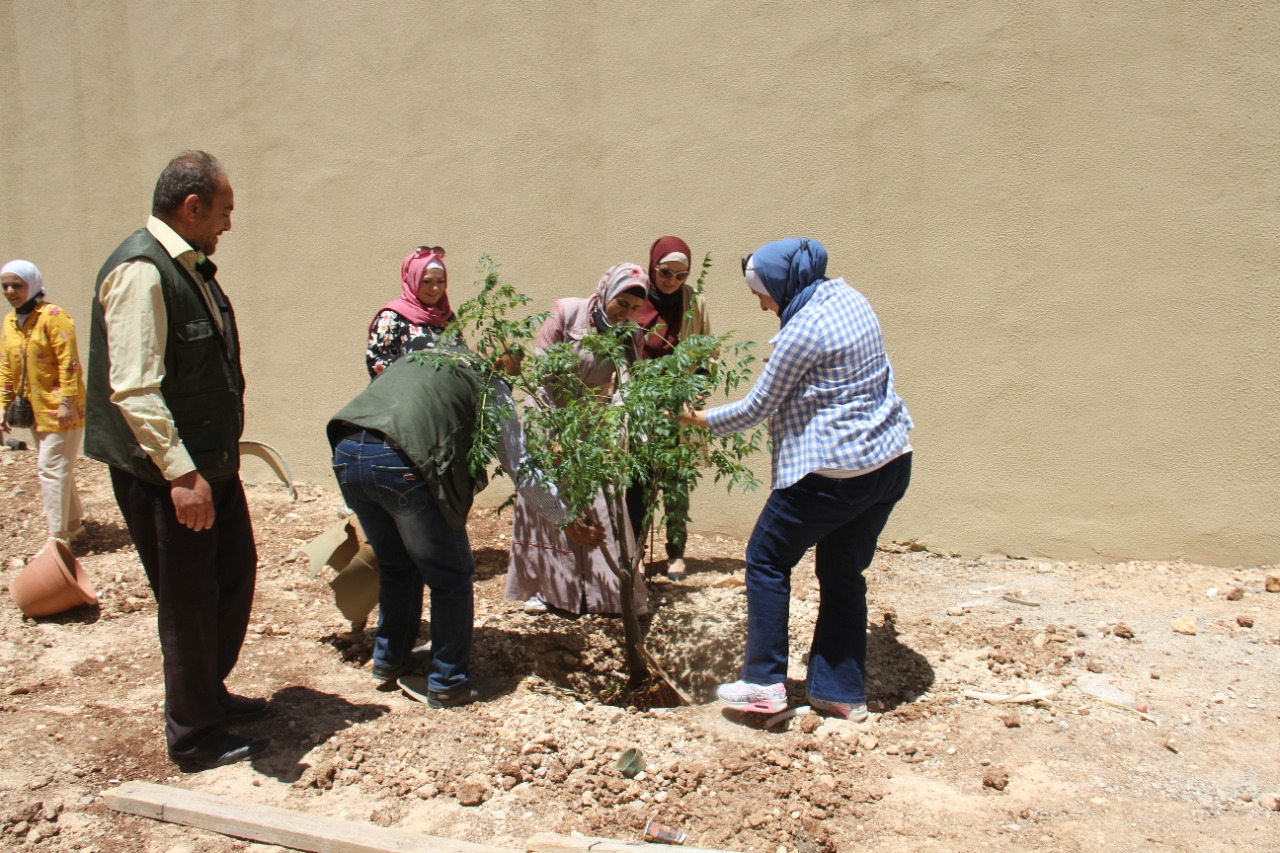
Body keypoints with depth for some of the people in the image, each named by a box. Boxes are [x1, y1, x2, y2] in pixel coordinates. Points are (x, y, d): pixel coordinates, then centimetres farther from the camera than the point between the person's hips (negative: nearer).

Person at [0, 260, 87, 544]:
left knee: (52, 468, -7)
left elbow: (68, 362, -18)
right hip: (36, 409, 8)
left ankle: (59, 538, -1)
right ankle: (74, 525, 28)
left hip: (59, 410, -8)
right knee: (54, 468, 15)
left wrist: (66, 402, -22)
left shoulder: (53, 316, -13)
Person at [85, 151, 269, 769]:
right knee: (188, 603, 2)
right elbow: (134, 389, -26)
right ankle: (194, 737, 19)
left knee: (234, 576, 20)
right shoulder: (139, 272, -19)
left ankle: (210, 694, 39)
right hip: (167, 477, -10)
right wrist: (180, 473, -29)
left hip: (213, 464, 10)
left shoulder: (190, 266, 12)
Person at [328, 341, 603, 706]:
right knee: (451, 576, 11)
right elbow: (521, 469, 11)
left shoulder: (417, 360, 29)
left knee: (397, 566, 27)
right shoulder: (490, 385, 12)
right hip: (400, 463, -7)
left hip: (346, 452, 7)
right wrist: (568, 522, 20)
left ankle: (389, 659, 40)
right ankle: (448, 684, 19)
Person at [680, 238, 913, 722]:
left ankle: (764, 682, 8)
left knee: (767, 559, 7)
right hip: (891, 462, 9)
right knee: (844, 573, 16)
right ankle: (843, 691, 22)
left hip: (835, 473, -8)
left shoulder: (802, 331, -18)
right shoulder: (848, 297, 7)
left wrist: (703, 420, 3)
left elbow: (756, 408, -11)